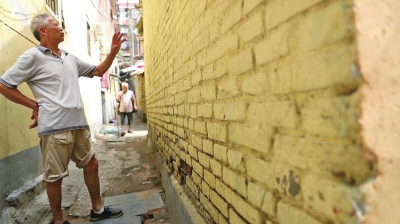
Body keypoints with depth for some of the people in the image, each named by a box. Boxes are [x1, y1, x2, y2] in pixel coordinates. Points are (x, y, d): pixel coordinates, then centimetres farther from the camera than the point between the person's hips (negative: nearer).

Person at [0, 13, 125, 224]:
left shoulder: (69, 57, 15)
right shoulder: (33, 56, -4)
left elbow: (97, 71, 21)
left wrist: (113, 52, 9)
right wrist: (34, 105, -4)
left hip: (79, 125, 7)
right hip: (55, 128, -7)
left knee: (91, 164, 15)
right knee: (55, 176, 5)